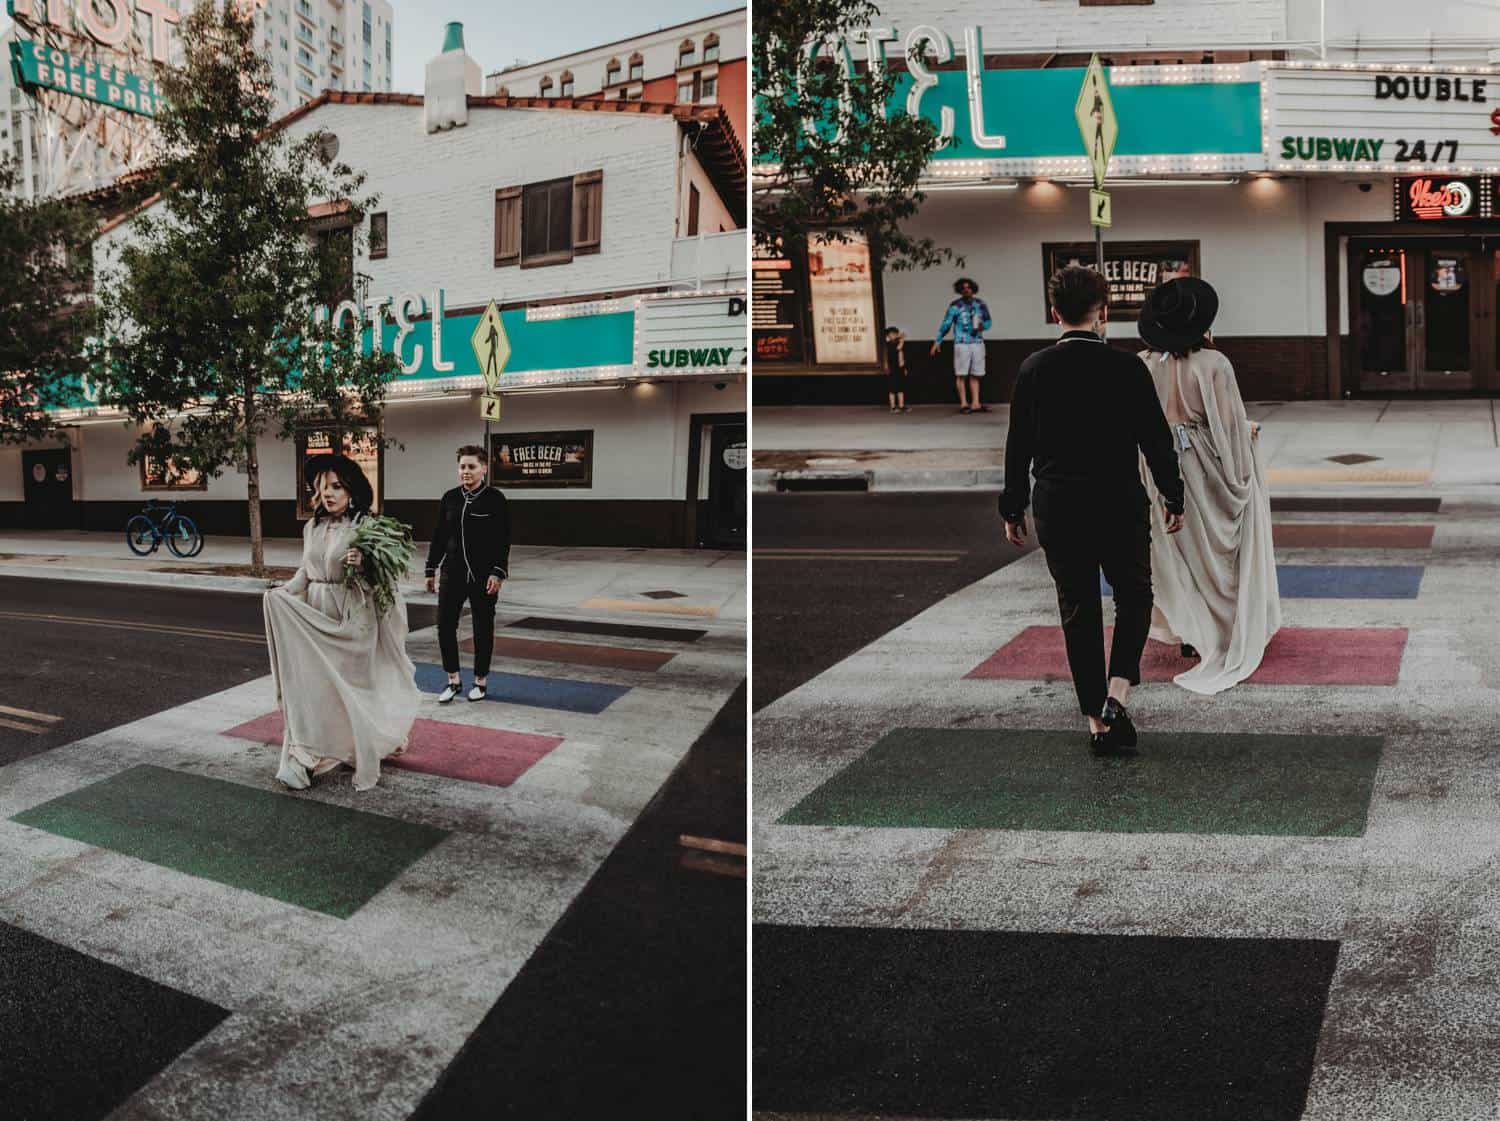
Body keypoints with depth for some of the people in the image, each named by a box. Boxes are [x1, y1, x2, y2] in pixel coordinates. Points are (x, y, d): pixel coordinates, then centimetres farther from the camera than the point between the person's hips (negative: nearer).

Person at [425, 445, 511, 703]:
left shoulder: (495, 499, -6)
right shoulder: (449, 498, 5)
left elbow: (503, 540, -7)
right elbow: (439, 536, 11)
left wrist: (498, 572, -14)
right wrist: (431, 569, 10)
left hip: (483, 575, -3)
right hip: (453, 573, 3)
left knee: (483, 628, 7)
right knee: (445, 625, -1)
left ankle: (480, 681, 20)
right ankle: (454, 681, 13)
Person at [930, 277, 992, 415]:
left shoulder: (981, 304, 7)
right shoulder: (955, 306, -3)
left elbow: (988, 321, 15)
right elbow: (945, 324, -1)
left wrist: (983, 326, -8)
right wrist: (937, 342, -3)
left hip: (978, 343, 3)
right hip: (961, 343, -3)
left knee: (975, 375, 5)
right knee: (961, 374, -2)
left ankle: (975, 404, 9)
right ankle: (963, 404, 3)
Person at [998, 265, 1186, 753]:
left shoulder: (1033, 369, -3)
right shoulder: (1126, 366, -8)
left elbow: (1018, 446, 2)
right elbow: (1156, 438, -3)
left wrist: (1013, 508, 11)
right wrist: (1173, 497, 8)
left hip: (1057, 510, 2)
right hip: (1121, 506, -1)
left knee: (1078, 611, 11)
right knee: (1133, 597, 17)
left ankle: (1097, 719, 15)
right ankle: (1117, 695, -1)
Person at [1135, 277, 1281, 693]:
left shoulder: (1143, 365, -7)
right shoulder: (1213, 363, -18)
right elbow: (1229, 423, -13)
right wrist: (1250, 430, 7)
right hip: (1206, 468, -3)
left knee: (1179, 549, 16)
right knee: (1217, 546, 14)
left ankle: (1191, 634, 23)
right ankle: (1232, 631, 24)